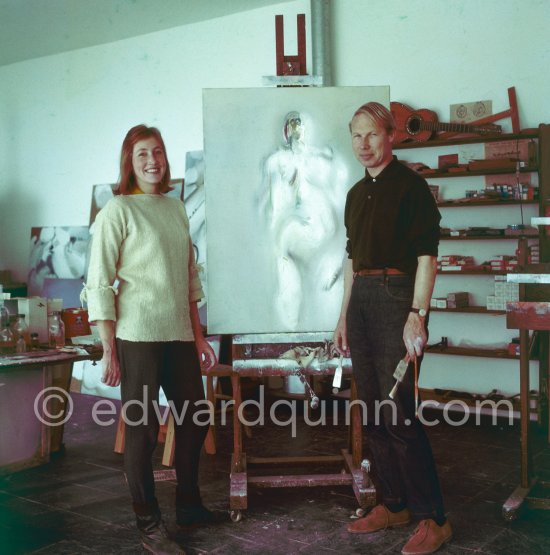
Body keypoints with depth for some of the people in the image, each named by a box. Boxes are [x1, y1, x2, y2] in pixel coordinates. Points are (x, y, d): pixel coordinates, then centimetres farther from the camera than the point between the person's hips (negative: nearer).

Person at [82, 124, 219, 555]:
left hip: (180, 334, 6)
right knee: (142, 427, 1)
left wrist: (199, 337, 14)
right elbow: (98, 283, -7)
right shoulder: (118, 210, -4)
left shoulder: (176, 209, 13)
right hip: (138, 336, -6)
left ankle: (189, 504, 32)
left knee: (195, 419, 13)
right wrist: (108, 351, -11)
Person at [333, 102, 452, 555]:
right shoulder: (356, 193, 16)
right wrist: (344, 316, 19)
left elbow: (427, 254, -13)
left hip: (397, 296, -8)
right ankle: (394, 504, 24)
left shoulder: (410, 185, -7)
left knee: (397, 413, -10)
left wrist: (417, 314, -21)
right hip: (362, 300, 8)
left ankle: (432, 518, 2)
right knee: (372, 411, 11)